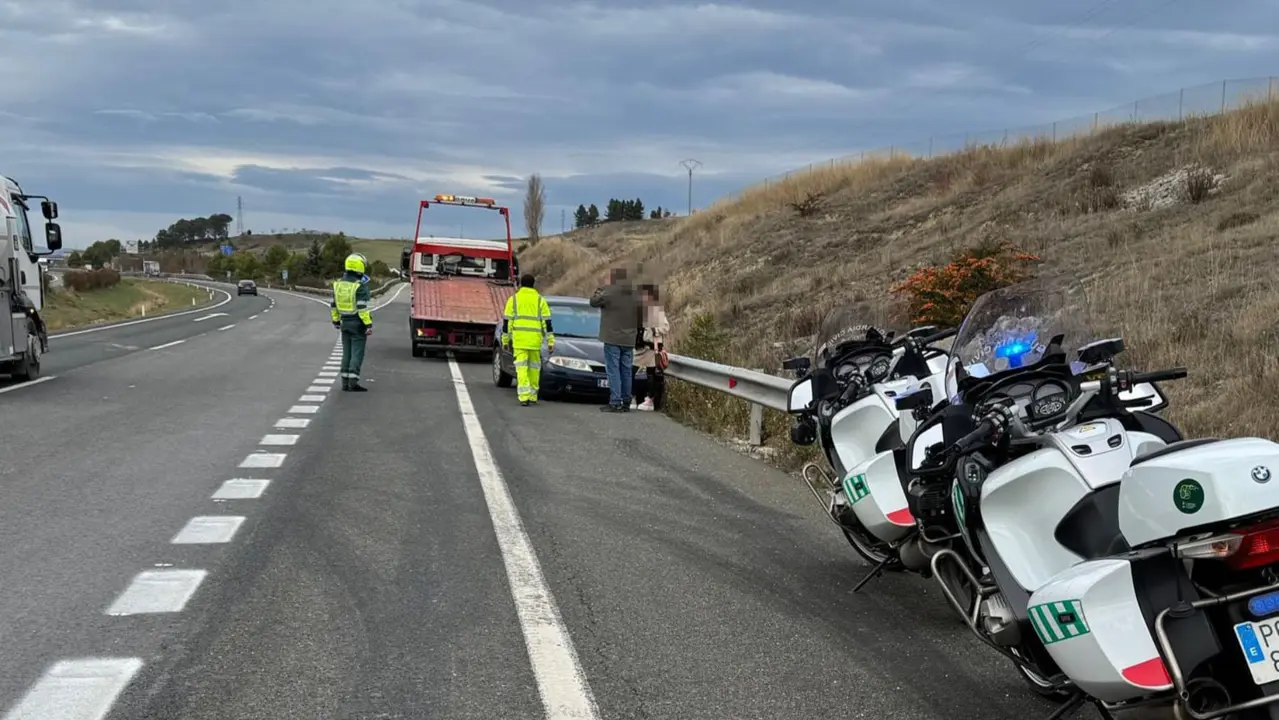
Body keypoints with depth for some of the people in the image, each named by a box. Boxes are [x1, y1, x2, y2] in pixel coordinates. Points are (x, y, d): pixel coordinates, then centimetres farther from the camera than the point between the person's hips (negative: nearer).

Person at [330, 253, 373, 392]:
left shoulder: (338, 284, 5)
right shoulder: (360, 286, -16)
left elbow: (333, 305, 10)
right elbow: (362, 307, -20)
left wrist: (336, 321, 21)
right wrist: (368, 324, -18)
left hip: (345, 323, 6)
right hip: (357, 323, -6)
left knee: (347, 353, 12)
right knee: (357, 353, -3)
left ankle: (345, 382, 13)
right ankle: (353, 382, -8)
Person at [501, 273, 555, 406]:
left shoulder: (514, 299, 7)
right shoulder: (540, 300, 8)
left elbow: (507, 320, 5)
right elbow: (547, 321, 3)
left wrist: (505, 340, 13)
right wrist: (551, 341, 4)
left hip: (519, 339, -1)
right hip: (535, 339, 1)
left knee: (522, 367, -4)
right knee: (534, 368, 13)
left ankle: (524, 396, -16)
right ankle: (532, 396, 18)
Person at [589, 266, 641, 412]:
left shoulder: (609, 292, -12)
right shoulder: (636, 294, 7)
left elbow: (593, 301, 1)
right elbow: (640, 316, 13)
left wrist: (597, 291, 16)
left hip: (612, 338, -6)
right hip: (629, 340, 6)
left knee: (613, 370, -5)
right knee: (627, 371, 12)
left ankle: (615, 402, -10)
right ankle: (626, 402, 16)